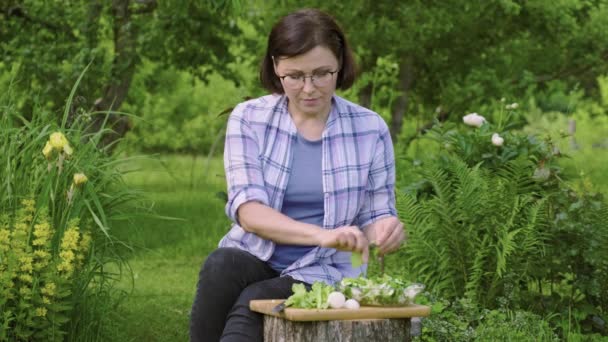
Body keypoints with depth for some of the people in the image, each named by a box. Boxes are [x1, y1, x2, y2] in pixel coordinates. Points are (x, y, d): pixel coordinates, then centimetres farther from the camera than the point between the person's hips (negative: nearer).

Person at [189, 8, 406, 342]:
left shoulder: (369, 128, 0)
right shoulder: (248, 119, -1)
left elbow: (375, 216, 6)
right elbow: (247, 209, -13)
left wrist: (386, 228, -21)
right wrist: (320, 234, -31)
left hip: (320, 272, -1)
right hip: (255, 258, 1)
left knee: (250, 304, -31)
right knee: (220, 267, -33)